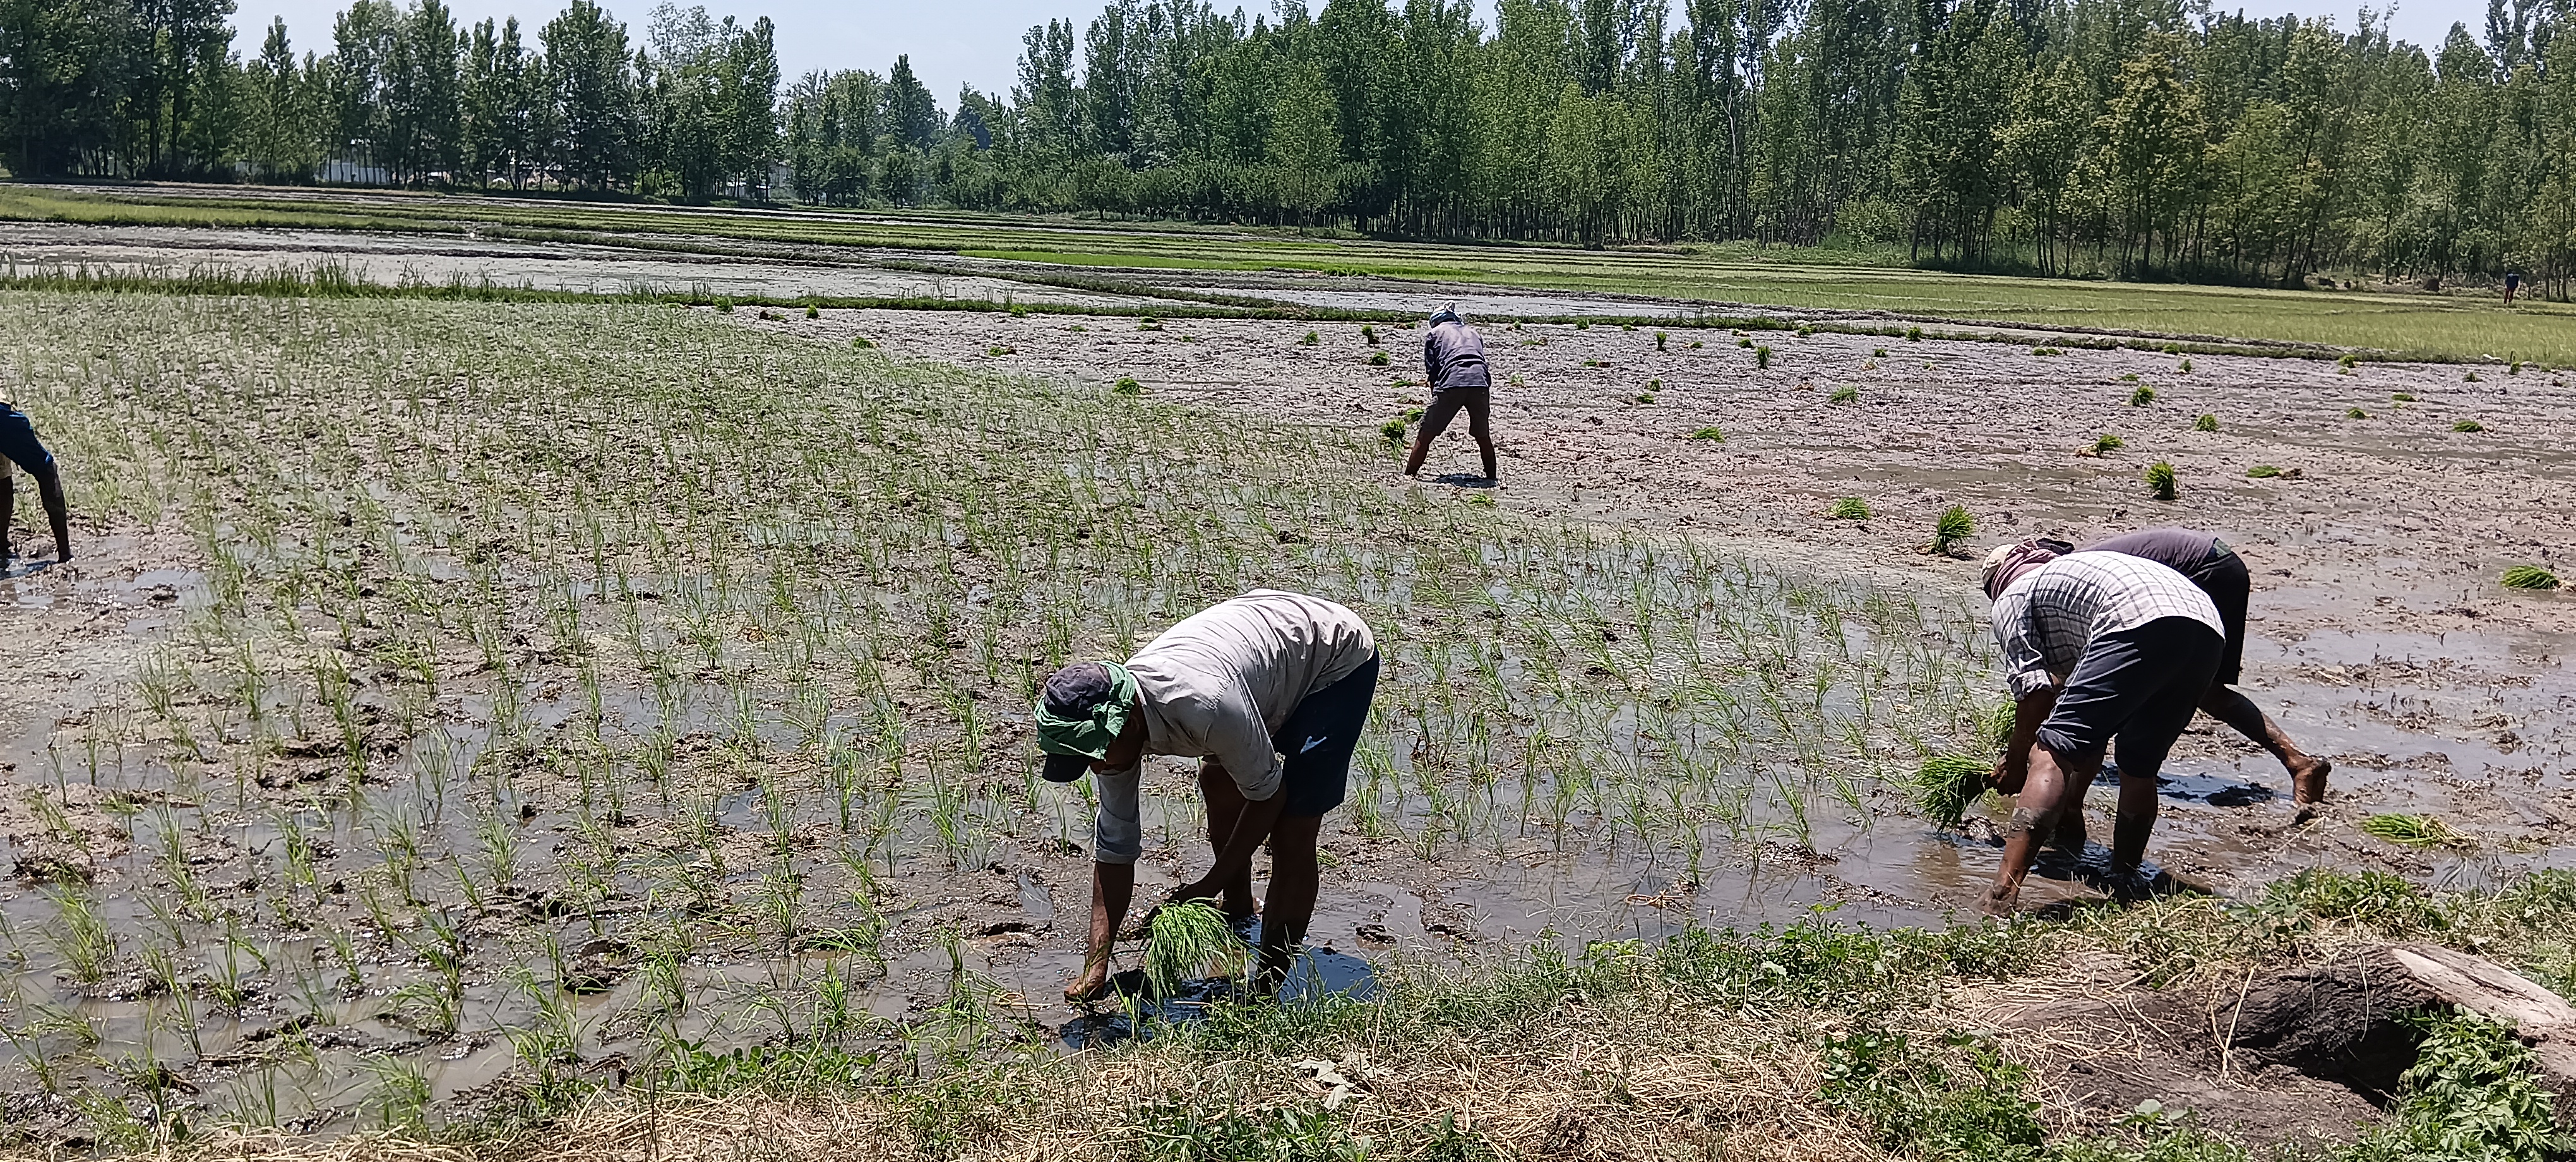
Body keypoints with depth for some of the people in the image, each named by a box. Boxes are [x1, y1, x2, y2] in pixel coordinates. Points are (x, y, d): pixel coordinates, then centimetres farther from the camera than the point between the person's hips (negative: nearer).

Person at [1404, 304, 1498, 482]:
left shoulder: (1433, 333, 21)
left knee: (1426, 435, 4)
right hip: (1480, 382, 3)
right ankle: (1492, 476, 26)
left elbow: (1431, 369, 13)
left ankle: (1409, 474, 4)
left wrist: (1436, 395, 21)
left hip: (1451, 383, -3)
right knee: (1483, 435, 20)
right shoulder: (1474, 333, 33)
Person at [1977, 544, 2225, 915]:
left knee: (2051, 755, -10)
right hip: (2209, 633, 8)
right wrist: (2072, 805, 50)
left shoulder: (2013, 597, 24)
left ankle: (2001, 898, -23)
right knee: (2139, 770, 24)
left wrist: (2015, 761, 20)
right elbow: (2098, 720, 46)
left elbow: (2037, 690, 6)